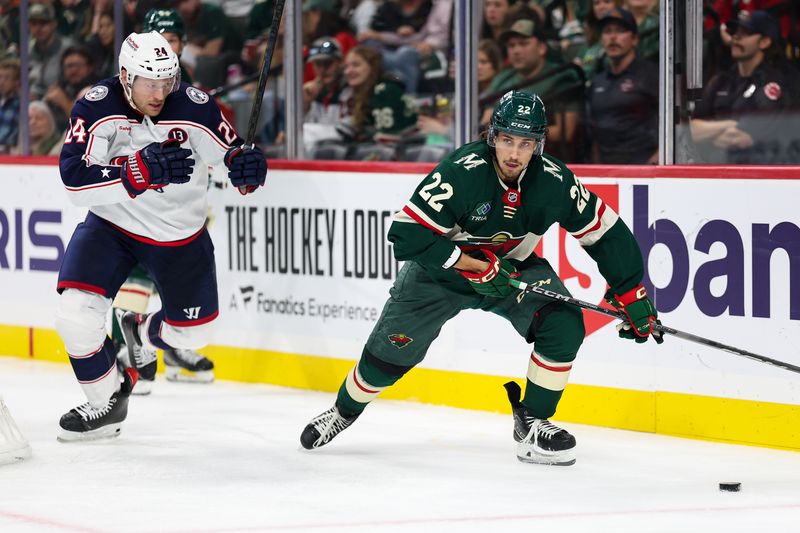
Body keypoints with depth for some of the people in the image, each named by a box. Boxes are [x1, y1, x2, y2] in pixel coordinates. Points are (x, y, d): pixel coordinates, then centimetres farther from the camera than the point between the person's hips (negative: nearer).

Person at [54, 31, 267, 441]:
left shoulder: (194, 107, -19)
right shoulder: (96, 108, -22)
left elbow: (228, 154, -6)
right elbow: (75, 181, -30)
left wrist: (246, 166, -32)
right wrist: (140, 172, -44)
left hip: (179, 233, 2)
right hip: (111, 223, -2)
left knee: (192, 332, 12)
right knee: (77, 313, -20)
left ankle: (141, 332, 49)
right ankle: (105, 402, 6)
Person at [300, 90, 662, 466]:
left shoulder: (554, 181, -22)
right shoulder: (461, 172, -32)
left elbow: (606, 233, -9)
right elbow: (408, 234, -33)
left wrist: (632, 295, -10)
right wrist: (475, 266, -34)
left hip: (514, 269, 2)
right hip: (441, 267, -2)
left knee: (564, 325, -21)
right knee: (392, 349, 3)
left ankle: (532, 421, -4)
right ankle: (343, 412, 34)